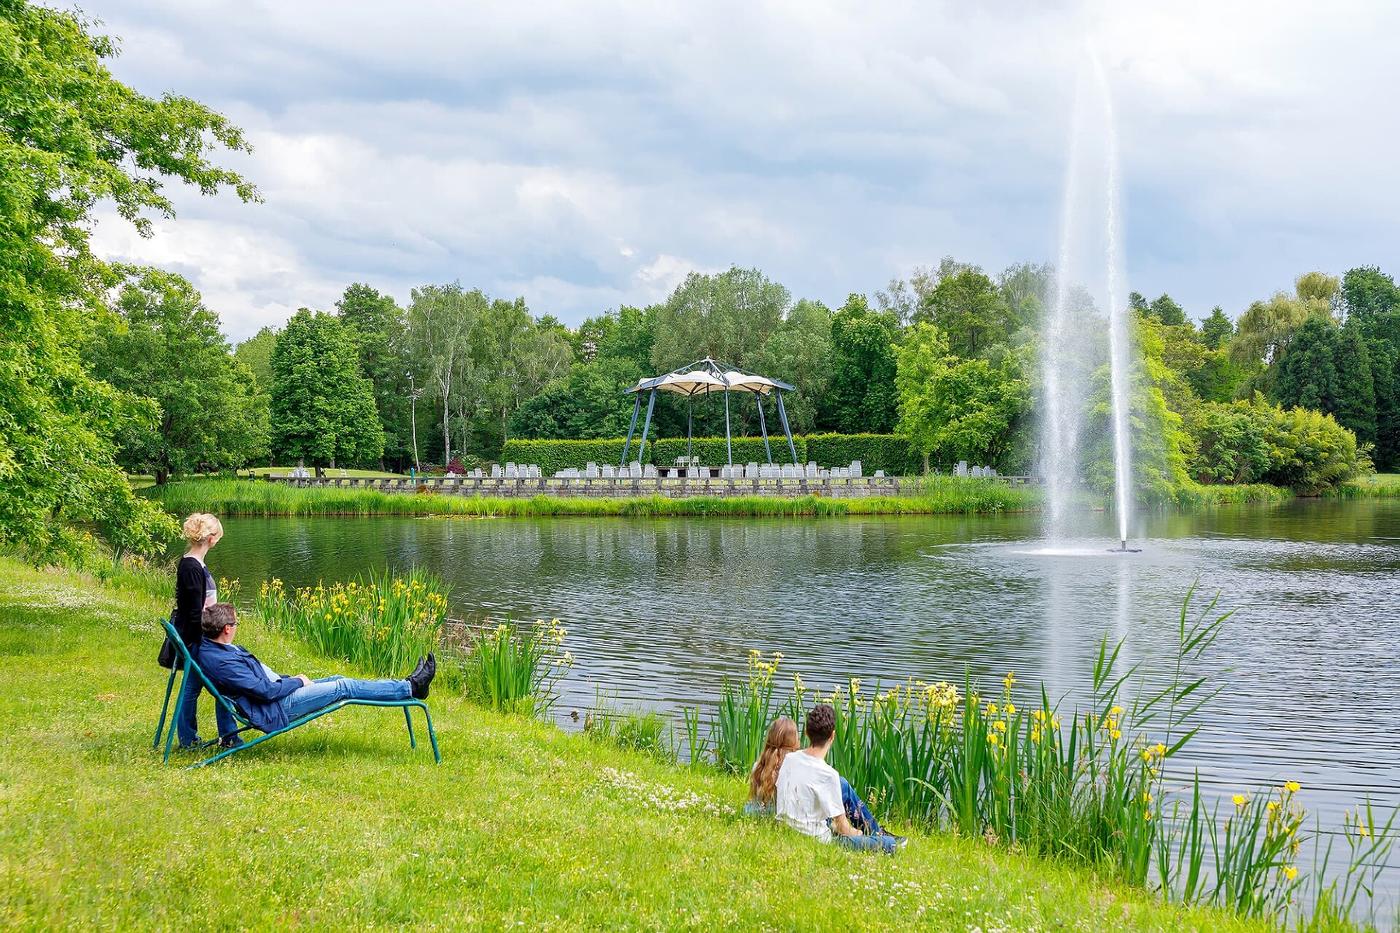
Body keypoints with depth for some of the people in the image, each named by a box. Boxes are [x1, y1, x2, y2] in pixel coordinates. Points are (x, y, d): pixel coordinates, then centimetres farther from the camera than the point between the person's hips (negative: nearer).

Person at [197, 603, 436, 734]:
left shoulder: (211, 646, 4)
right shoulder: (222, 662, -26)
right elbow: (266, 691, -25)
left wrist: (289, 679, 8)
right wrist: (297, 681, -10)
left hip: (279, 695, 10)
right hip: (275, 711, -10)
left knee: (337, 681, 9)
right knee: (344, 687, -7)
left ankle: (407, 686, 14)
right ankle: (410, 688, 3)